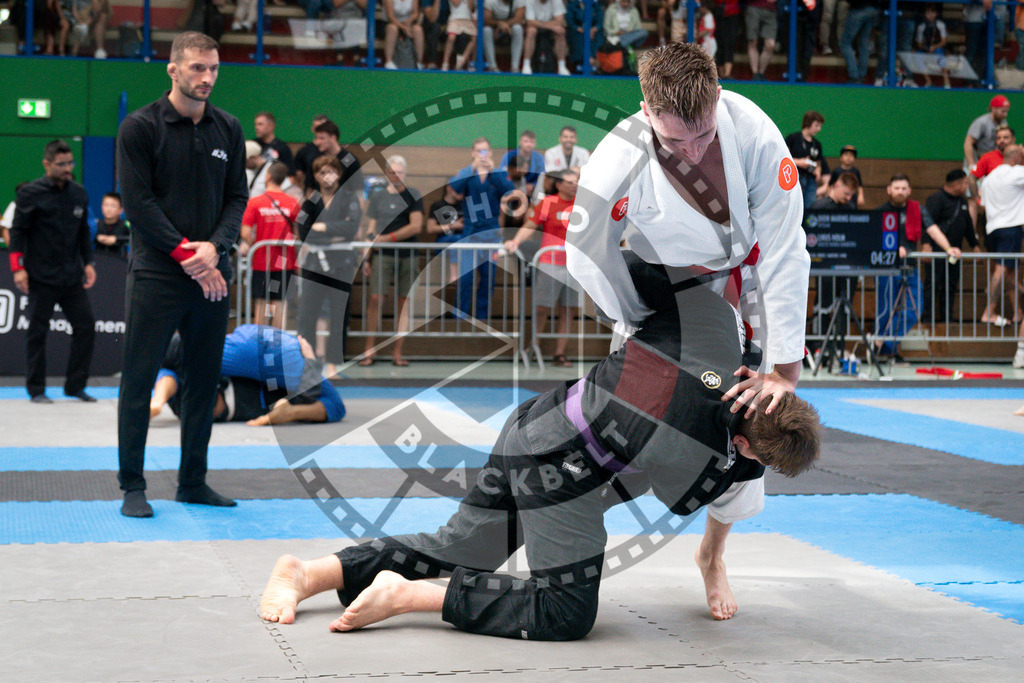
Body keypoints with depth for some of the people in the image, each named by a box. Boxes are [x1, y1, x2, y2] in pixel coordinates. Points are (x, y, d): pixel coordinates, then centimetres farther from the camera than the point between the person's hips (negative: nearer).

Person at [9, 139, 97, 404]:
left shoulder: (79, 193, 10)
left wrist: (88, 263, 11)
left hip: (72, 277, 5)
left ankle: (75, 385, 12)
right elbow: (17, 231, -5)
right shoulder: (31, 193, -4)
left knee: (86, 326, 2)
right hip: (41, 277, -5)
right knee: (37, 332, 1)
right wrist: (18, 267, -11)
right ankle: (36, 389, 11)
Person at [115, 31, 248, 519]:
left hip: (212, 275, 5)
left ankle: (193, 483, 18)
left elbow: (237, 196, 9)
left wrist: (214, 247, -9)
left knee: (204, 382, 9)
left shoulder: (228, 129, 10)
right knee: (139, 381, -2)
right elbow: (138, 202, -8)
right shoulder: (140, 127, -4)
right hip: (156, 273, -5)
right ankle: (133, 487, 6)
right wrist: (186, 255, -12)